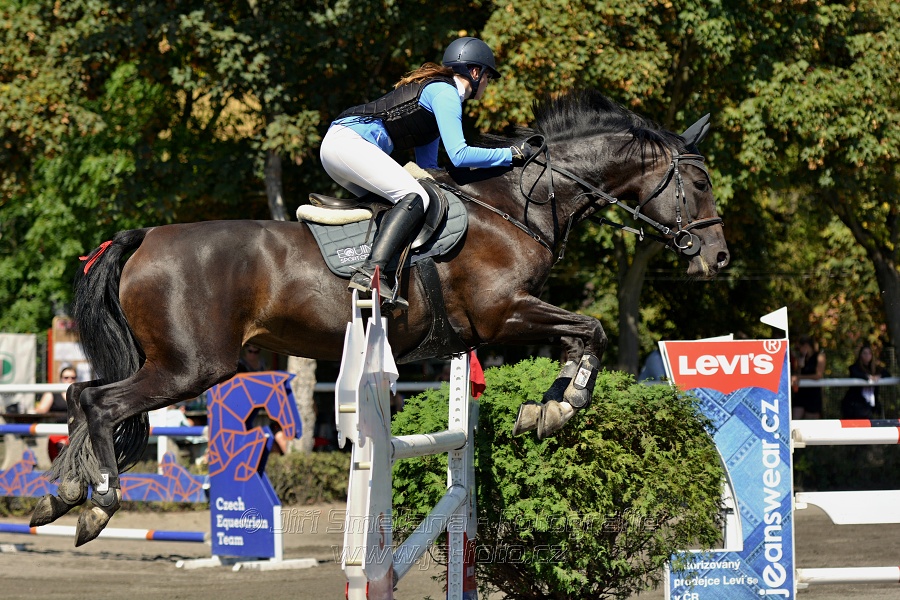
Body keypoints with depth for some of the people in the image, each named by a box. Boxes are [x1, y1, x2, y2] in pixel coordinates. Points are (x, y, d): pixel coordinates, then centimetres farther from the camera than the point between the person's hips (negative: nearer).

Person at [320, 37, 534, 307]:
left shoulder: (437, 89, 28)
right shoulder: (445, 93, -4)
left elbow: (427, 166, 30)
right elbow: (458, 155, -14)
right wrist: (512, 155, -6)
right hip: (348, 142, -11)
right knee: (414, 197, -23)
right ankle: (370, 272, -38)